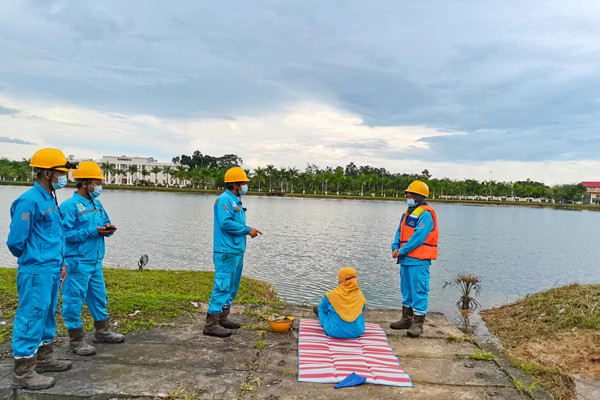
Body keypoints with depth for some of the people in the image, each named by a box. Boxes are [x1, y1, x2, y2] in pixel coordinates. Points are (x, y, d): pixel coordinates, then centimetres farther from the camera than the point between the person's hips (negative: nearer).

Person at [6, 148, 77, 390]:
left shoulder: (51, 200, 12)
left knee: (47, 315, 19)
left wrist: (60, 262, 17)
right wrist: (33, 260, 2)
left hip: (52, 270, 9)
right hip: (36, 272, -9)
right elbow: (16, 241, -14)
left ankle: (44, 358, 34)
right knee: (31, 318, -1)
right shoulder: (29, 201, -16)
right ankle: (23, 374, 9)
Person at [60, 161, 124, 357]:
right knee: (74, 300, 3)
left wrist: (108, 229, -1)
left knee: (99, 297, 18)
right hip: (77, 262, -9)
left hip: (96, 261, 9)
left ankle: (102, 332, 34)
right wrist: (92, 232, -23)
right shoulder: (69, 206, -14)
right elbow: (65, 233, -21)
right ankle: (76, 340, 15)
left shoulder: (97, 204, 12)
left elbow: (106, 222, 22)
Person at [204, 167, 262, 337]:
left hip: (237, 251, 11)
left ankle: (222, 318, 27)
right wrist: (248, 230, -17)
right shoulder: (224, 199, -13)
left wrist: (248, 231, 9)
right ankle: (211, 324, 0)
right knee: (222, 286, -8)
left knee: (232, 286, 16)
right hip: (226, 251, -11)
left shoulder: (236, 201, 19)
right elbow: (226, 223, -23)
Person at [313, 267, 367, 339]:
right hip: (357, 332, 3)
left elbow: (323, 306, 3)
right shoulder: (359, 294, -8)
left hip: (335, 332, -2)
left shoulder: (332, 295, -17)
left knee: (320, 308, 23)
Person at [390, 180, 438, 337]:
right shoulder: (408, 213, 16)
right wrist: (395, 248, 0)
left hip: (419, 260, -10)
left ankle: (418, 324, 3)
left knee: (419, 290, -5)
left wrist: (402, 251, -16)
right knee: (406, 289, 16)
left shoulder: (425, 214, -13)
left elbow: (419, 237, -20)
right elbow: (400, 232, 16)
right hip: (406, 259, 10)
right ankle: (407, 319, 28)